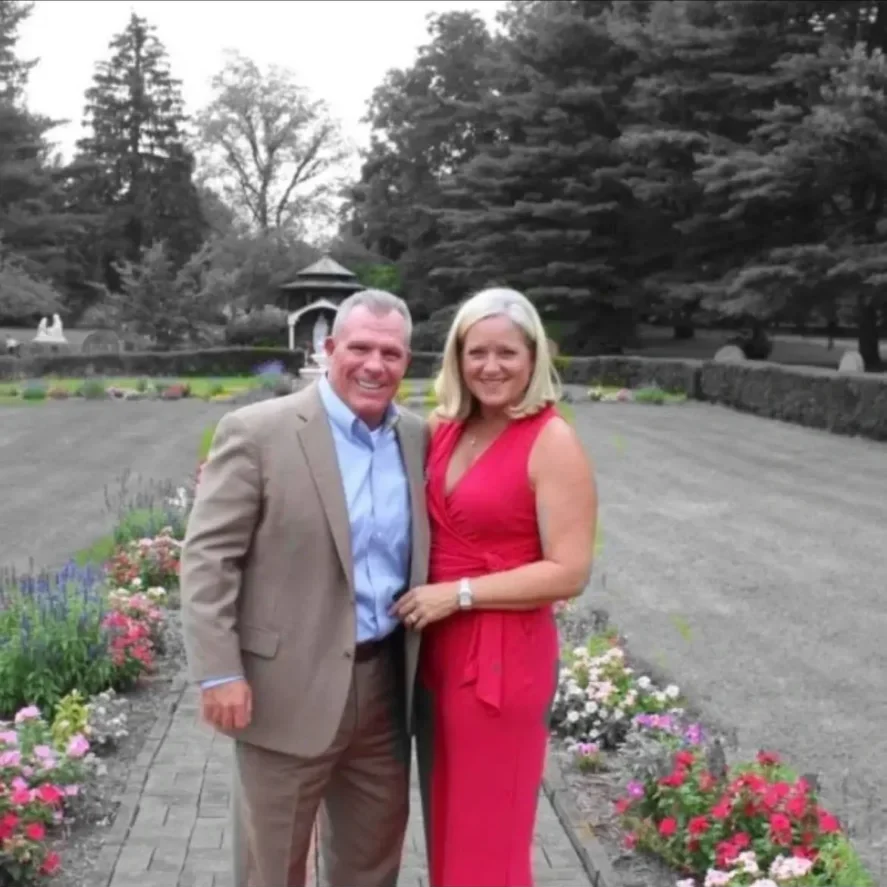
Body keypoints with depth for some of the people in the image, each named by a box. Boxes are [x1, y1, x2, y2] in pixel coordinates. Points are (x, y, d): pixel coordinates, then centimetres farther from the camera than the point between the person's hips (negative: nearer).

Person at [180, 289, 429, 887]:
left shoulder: (417, 438, 5)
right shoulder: (258, 432, -11)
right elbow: (208, 557, -12)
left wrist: (414, 661, 5)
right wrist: (219, 673, -16)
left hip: (386, 681, 5)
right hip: (289, 687, -5)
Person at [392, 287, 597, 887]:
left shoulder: (552, 443, -14)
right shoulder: (445, 431, 6)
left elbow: (570, 573, -18)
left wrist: (458, 594, -18)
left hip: (504, 658, -7)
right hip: (435, 652, 7)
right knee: (447, 830, 20)